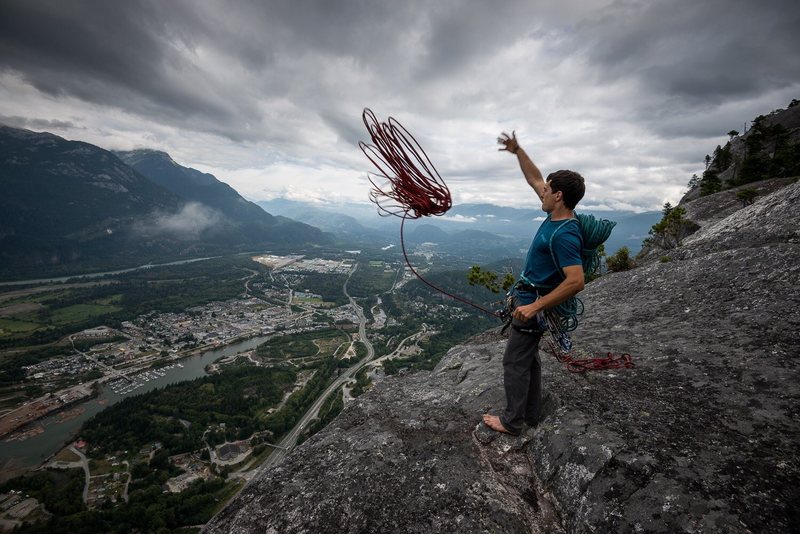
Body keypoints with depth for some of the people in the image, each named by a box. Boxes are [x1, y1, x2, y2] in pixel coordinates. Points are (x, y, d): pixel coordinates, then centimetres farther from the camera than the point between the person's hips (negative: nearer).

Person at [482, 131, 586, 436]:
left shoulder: (564, 235, -26)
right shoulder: (556, 215, 1)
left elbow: (576, 282, -33)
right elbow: (534, 179, 13)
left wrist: (535, 307, -31)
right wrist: (517, 151, 12)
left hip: (534, 303, -10)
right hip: (530, 297, 10)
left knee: (515, 362, 2)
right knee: (529, 357, 19)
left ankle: (512, 422, 20)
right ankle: (531, 414, 34)